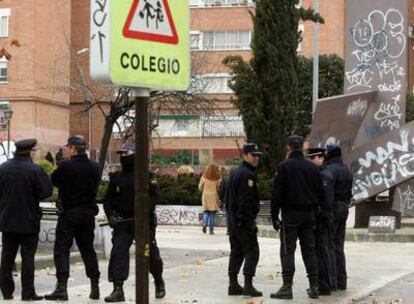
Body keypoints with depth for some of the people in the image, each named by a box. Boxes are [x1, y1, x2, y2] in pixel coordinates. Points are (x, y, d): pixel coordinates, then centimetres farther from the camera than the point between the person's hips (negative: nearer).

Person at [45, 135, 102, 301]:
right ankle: (95, 287, 16)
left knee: (61, 250, -2)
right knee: (88, 250, 14)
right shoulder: (95, 167, 2)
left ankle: (62, 287, -13)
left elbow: (54, 181, -2)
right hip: (88, 213, 5)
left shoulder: (65, 165, -14)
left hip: (68, 213, -5)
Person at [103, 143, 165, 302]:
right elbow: (108, 199, 11)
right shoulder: (116, 177, 7)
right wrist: (110, 216, -5)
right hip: (122, 222, 3)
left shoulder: (146, 175, -4)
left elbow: (155, 196, -8)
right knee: (118, 252, -12)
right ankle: (118, 290, -12)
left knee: (150, 253, 8)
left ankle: (159, 283, 33)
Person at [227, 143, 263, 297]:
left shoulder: (235, 173, 17)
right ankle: (248, 285, -11)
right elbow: (246, 201, -21)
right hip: (244, 220, -10)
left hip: (234, 219, 10)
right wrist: (250, 222, -21)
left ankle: (233, 285, 14)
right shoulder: (247, 174, -15)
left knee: (236, 252, 12)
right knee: (252, 251, -7)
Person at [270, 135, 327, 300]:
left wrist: (274, 216, -5)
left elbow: (277, 194, -10)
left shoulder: (284, 167, -8)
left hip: (291, 214, -5)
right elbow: (320, 193, 11)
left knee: (287, 250, -2)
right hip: (309, 214, 5)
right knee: (309, 250, 9)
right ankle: (314, 287, 9)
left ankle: (287, 286, -7)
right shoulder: (312, 167, 8)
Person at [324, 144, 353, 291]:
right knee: (339, 247, 12)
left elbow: (328, 194, -21)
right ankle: (341, 282, 14)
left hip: (332, 209, -9)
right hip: (344, 209, 9)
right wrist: (345, 206, 18)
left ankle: (331, 281, -6)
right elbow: (349, 192, 15)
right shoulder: (347, 170, 13)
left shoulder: (330, 170, -15)